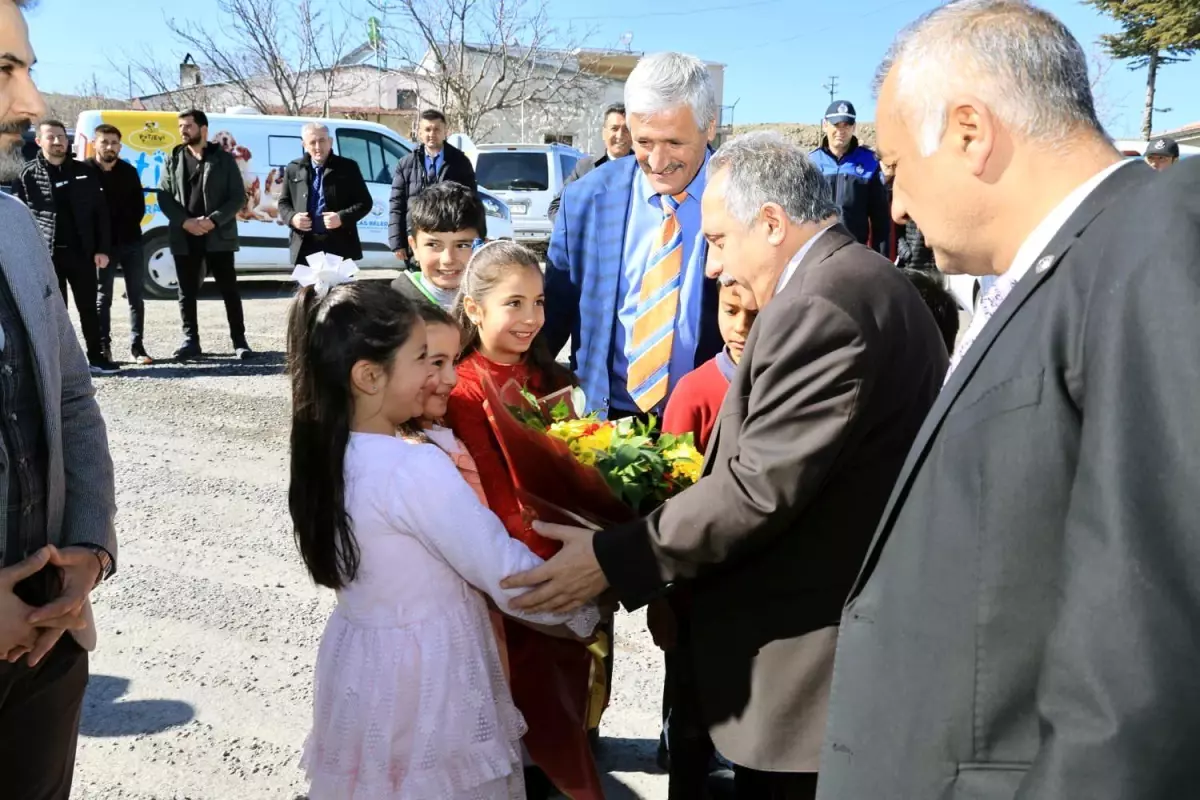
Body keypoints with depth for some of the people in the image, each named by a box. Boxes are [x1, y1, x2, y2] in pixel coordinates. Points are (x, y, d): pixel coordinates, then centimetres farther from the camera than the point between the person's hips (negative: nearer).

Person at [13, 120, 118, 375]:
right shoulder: (28, 176, 1)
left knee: (88, 307, 9)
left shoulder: (84, 173, 6)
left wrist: (102, 249, -2)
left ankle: (96, 358, 17)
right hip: (47, 254, -2)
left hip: (81, 251, 2)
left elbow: (100, 213, 6)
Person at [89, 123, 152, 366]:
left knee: (136, 296, 4)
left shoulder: (129, 171, 9)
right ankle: (103, 348, 7)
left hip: (131, 242, 3)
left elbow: (139, 207, 10)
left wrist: (126, 227, -4)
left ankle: (137, 347, 9)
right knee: (102, 298, 2)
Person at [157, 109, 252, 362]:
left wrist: (213, 220, -15)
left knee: (229, 290, 1)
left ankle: (239, 341, 7)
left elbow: (238, 197, -2)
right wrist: (185, 222, -12)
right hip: (184, 238, 3)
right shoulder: (173, 161, 10)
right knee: (187, 293, 6)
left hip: (219, 236, -2)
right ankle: (190, 341, 14)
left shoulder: (224, 160, 3)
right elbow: (164, 197, 5)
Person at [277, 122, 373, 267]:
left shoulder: (348, 167, 4)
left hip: (340, 246, -2)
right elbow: (283, 202, 18)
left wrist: (342, 217, -14)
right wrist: (292, 218, -5)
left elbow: (365, 202, 3)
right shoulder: (293, 169, 12)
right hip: (305, 247, 2)